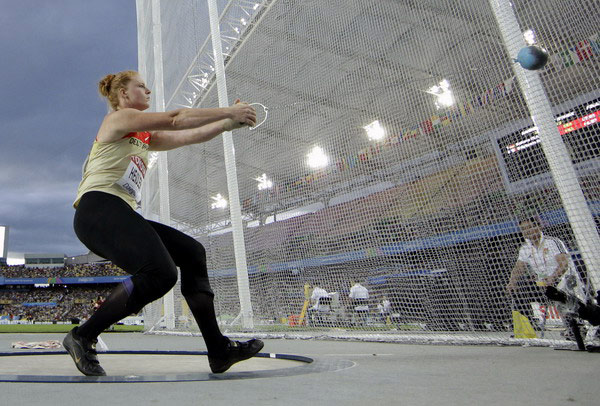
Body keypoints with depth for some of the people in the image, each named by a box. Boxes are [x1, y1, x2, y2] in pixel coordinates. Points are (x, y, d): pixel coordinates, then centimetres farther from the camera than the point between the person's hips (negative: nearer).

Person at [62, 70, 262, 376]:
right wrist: (227, 111, -7)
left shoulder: (145, 137, 26)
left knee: (191, 252, -3)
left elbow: (189, 136, 18)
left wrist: (229, 122, 8)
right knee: (160, 273, -27)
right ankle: (82, 337, -6)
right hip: (97, 208, -9)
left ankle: (219, 351, -5)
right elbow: (174, 119, -10)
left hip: (122, 216, 9)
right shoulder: (117, 118, 1)